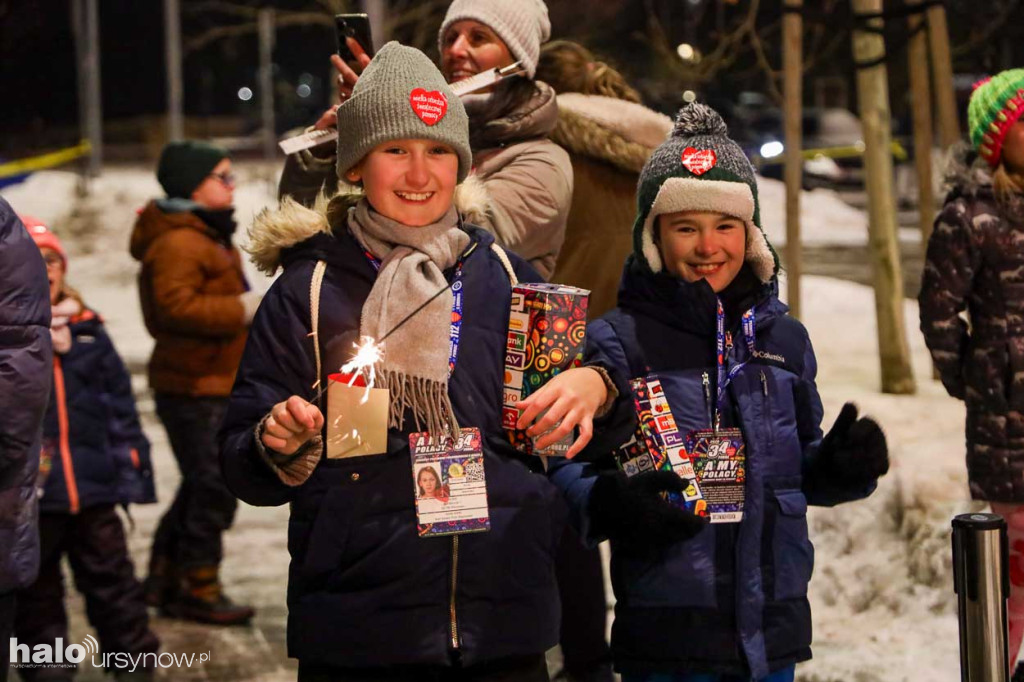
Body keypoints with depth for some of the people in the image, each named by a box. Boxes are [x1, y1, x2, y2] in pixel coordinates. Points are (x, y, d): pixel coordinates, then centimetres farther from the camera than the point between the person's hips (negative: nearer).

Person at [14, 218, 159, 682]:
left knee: (112, 580, 9)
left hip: (93, 489, 3)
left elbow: (119, 404, 11)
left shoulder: (87, 331, 7)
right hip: (27, 496, -2)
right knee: (36, 593, 10)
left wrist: (132, 471, 10)